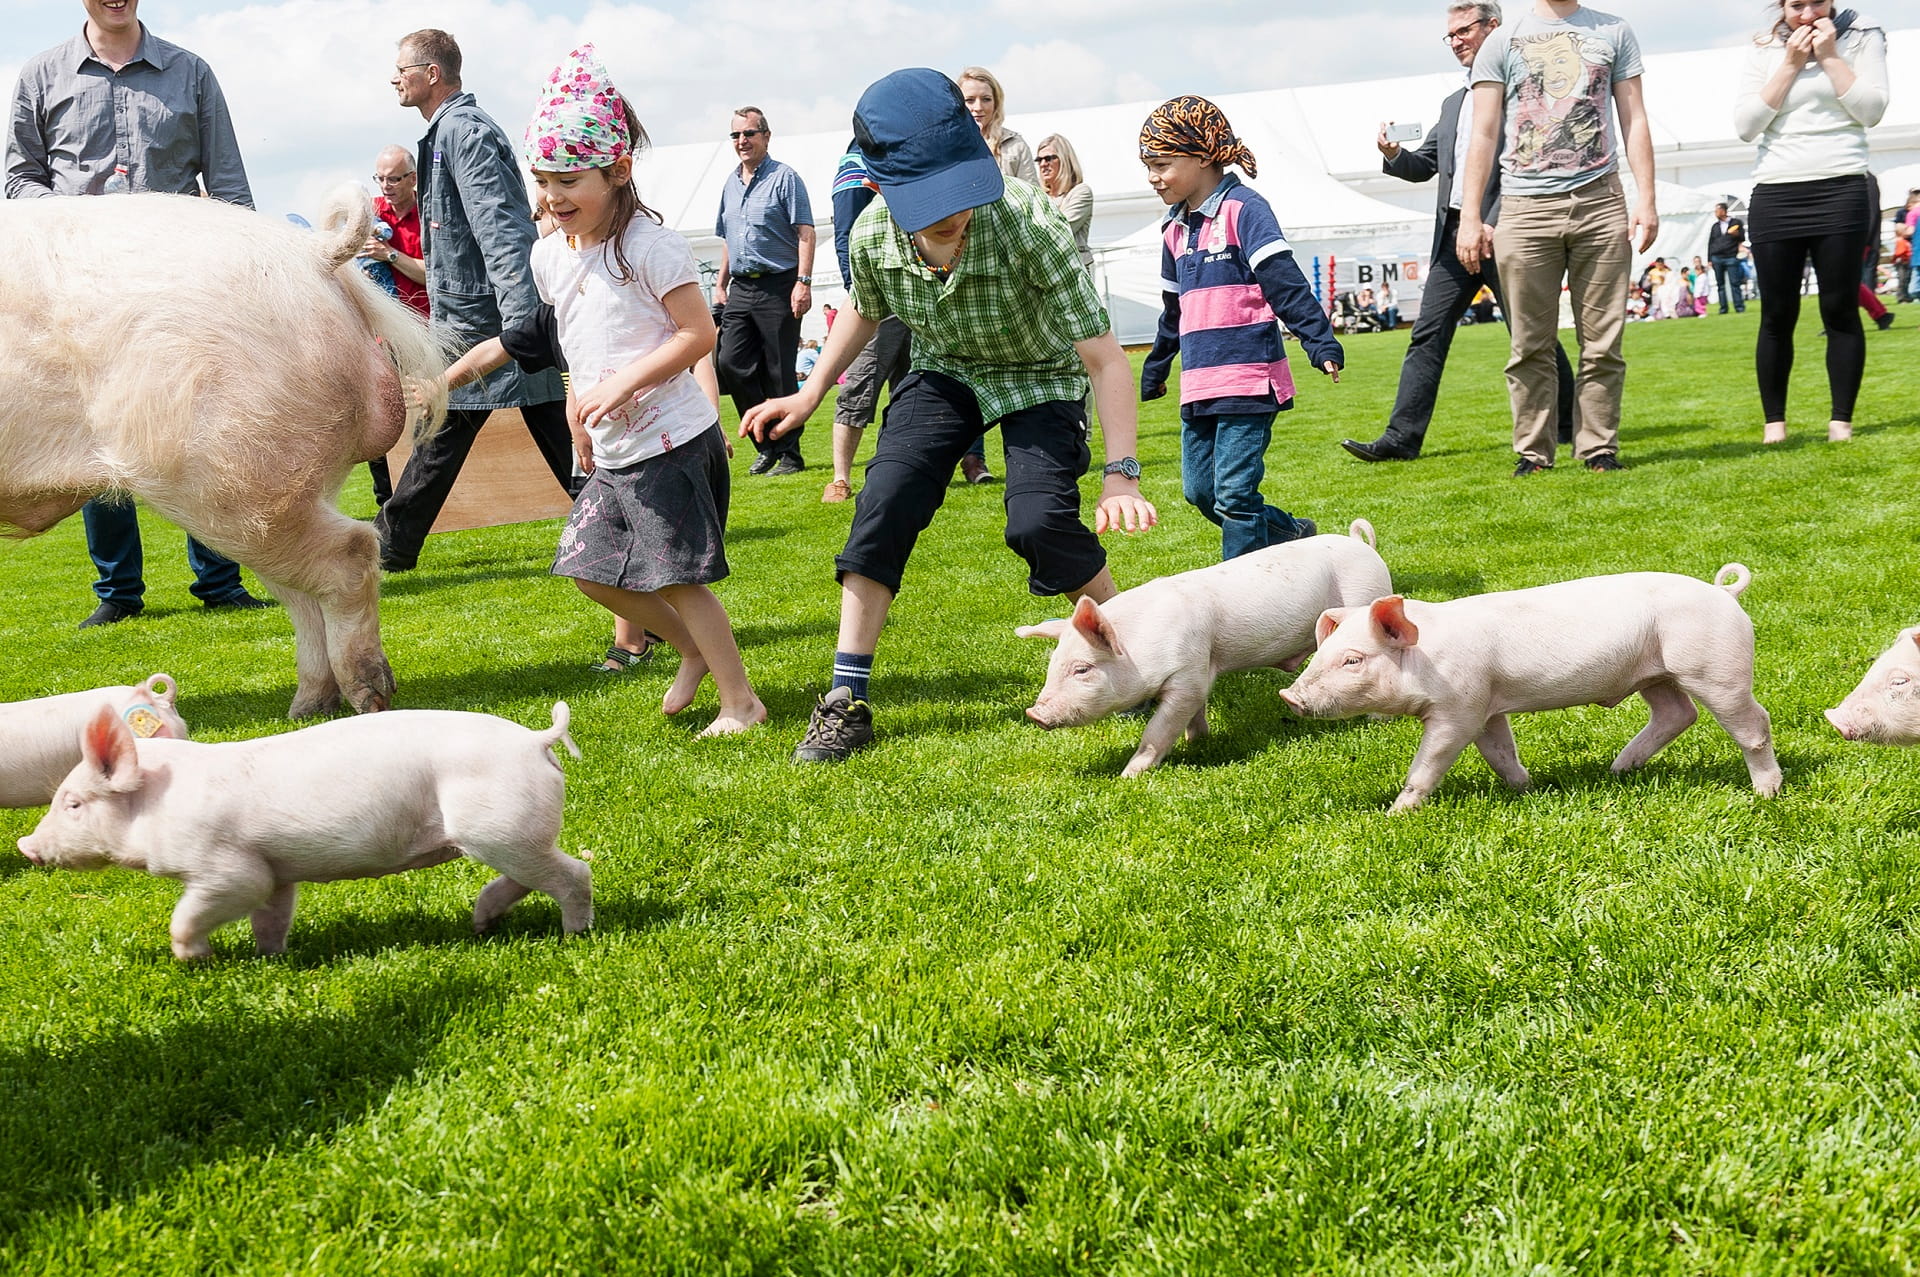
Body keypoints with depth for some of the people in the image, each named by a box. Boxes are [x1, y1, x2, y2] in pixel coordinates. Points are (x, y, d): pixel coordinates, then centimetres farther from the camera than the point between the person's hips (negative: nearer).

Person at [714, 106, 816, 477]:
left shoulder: (784, 178, -3)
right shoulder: (731, 184, 17)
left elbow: (805, 233, -9)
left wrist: (803, 282, -17)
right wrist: (721, 284, 20)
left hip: (778, 288, -6)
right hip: (741, 289, 6)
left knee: (780, 374, -4)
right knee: (730, 363, -2)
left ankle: (790, 454, 5)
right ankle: (768, 445, 10)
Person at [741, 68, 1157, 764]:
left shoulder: (1029, 224, -36)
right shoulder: (872, 236, -22)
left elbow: (1104, 357, -31)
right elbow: (864, 310, 6)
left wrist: (1120, 474, -38)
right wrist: (810, 395, 2)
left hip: (1038, 379, -3)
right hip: (945, 372, 3)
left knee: (1040, 519, -24)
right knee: (884, 503, -16)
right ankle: (846, 701, -7)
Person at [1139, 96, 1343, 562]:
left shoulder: (1243, 209, -8)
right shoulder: (1175, 229, 16)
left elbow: (1285, 283, -16)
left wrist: (1321, 343, -24)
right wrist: (1155, 368, 37)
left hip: (1249, 378, -8)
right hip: (1197, 385, 8)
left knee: (1234, 491, -8)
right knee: (1200, 492, 9)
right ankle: (1292, 536, 26)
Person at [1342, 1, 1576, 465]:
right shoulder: (1453, 104, 23)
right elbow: (1425, 166, 21)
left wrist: (1494, 223, -17)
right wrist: (1394, 156, -2)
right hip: (1454, 235, 7)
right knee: (1427, 335, 0)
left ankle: (1570, 423, 15)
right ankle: (1401, 438, -2)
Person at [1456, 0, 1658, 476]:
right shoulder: (1502, 42, 10)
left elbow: (1634, 120, 11)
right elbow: (1484, 135, 7)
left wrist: (1646, 199, 0)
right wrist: (1470, 217, -2)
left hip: (1600, 201, 1)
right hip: (1525, 207, -1)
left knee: (1603, 342, 0)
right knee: (1531, 346, -1)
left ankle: (1599, 449, 7)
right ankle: (1533, 452, 6)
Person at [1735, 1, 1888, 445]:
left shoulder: (1862, 37, 5)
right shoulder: (1764, 51, 9)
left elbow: (1871, 110, -6)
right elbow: (1745, 126, -1)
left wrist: (1829, 56, -8)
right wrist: (1790, 65, -5)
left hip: (1840, 191, -1)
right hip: (1774, 196, 2)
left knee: (1840, 309, -2)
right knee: (1777, 315, 2)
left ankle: (1841, 420, 3)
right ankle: (1774, 422, 9)